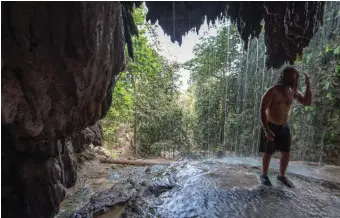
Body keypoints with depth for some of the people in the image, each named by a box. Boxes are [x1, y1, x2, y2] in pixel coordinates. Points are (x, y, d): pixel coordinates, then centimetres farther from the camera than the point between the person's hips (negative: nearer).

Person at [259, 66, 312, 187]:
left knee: (286, 152, 13)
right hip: (271, 126, -6)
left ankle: (282, 176, 35)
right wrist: (266, 130, -25)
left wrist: (308, 85, -8)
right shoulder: (273, 91, -19)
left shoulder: (293, 91, 2)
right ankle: (264, 175, 26)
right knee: (268, 153, 6)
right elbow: (262, 110, -20)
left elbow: (307, 102, 4)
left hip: (284, 127, 6)